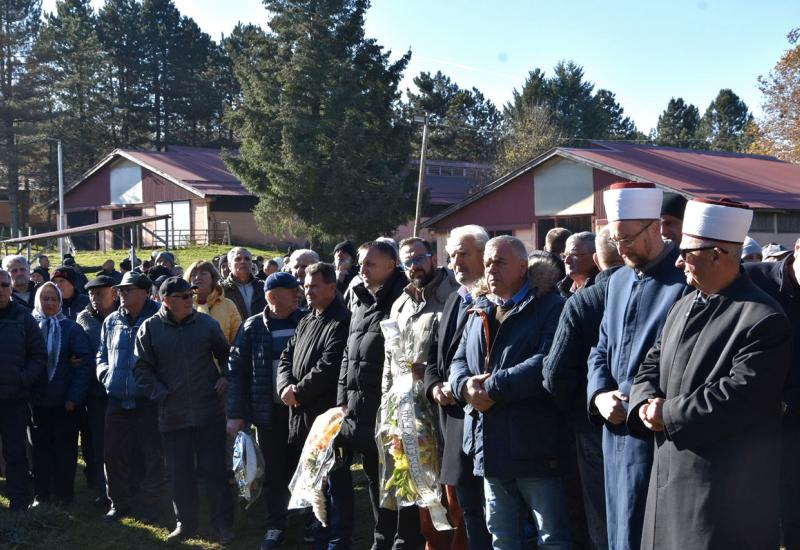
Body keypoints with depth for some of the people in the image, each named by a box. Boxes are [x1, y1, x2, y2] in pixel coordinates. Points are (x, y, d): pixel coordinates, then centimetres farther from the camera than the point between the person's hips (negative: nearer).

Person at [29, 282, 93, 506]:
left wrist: (74, 397, -14)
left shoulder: (71, 328, -3)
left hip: (64, 403, -2)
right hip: (37, 402, 2)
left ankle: (64, 496, 14)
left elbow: (85, 363, -9)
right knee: (40, 450, 10)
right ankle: (40, 495, 21)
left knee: (64, 452, 3)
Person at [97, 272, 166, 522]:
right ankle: (119, 502, 25)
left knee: (152, 455, 5)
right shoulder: (111, 321, 9)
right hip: (117, 400, 5)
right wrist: (105, 372, 3)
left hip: (148, 401, -5)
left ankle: (150, 504, 19)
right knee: (114, 453, 10)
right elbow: (102, 354, 20)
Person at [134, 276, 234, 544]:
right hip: (172, 416, 0)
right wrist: (161, 394, -8)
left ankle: (223, 525, 14)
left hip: (209, 412, 0)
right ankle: (185, 523, 26)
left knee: (214, 470, 3)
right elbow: (142, 369, 1)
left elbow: (226, 355, 14)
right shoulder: (150, 328, -2)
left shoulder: (206, 323, 1)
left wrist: (226, 378, 0)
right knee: (180, 474, 10)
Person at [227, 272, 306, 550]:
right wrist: (235, 414, -4)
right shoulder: (252, 327, -1)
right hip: (269, 411, 0)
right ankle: (275, 525, 22)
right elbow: (237, 370, 0)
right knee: (275, 470, 9)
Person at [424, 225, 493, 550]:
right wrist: (434, 386, 3)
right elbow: (435, 356, 20)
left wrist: (460, 388, -16)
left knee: (473, 504, -5)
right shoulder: (454, 301, 19)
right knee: (455, 501, 14)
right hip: (449, 415, 9)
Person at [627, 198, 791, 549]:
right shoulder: (684, 307, 13)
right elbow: (652, 365, 14)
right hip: (671, 471, 8)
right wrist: (646, 403, -8)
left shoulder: (763, 320, -15)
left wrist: (668, 414, -17)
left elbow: (741, 396, -24)